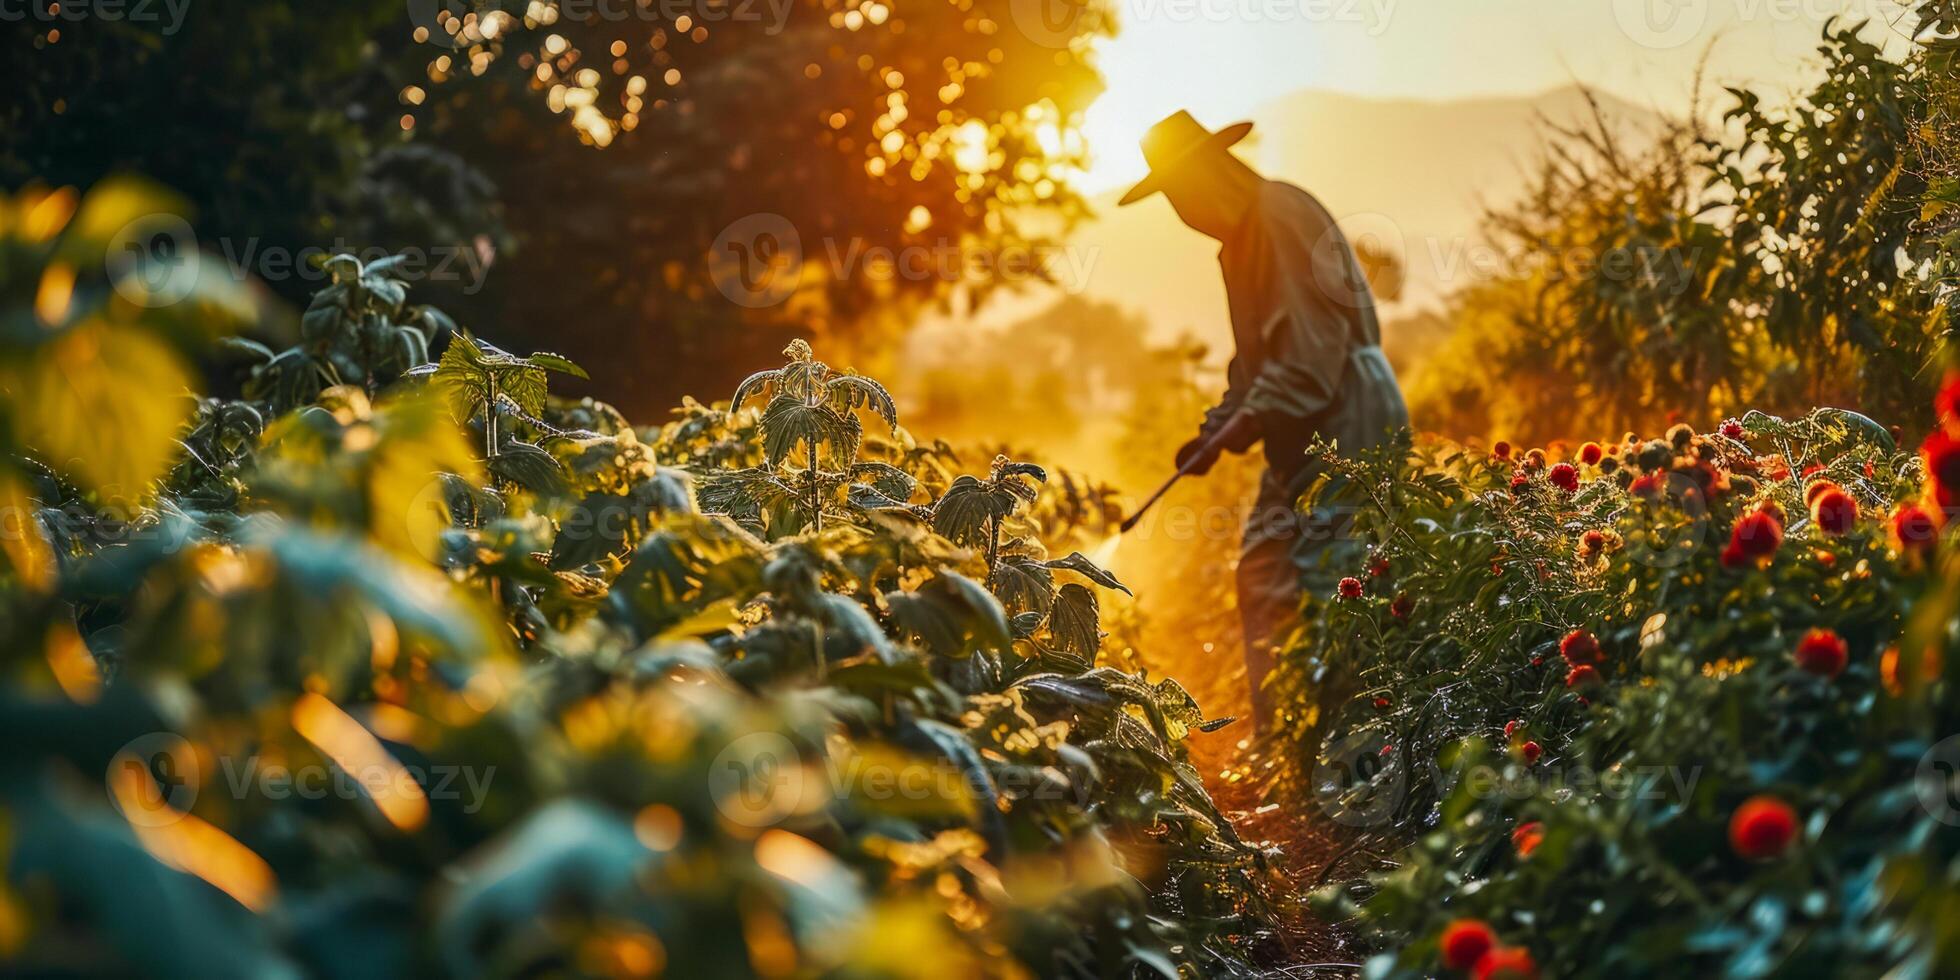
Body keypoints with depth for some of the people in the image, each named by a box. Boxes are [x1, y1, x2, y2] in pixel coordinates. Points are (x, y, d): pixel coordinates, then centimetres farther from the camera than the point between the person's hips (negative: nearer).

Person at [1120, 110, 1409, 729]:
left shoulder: (1282, 217, -12)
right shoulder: (1243, 235, 19)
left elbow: (1314, 343, -22)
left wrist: (1244, 422, -22)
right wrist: (1216, 429, 11)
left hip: (1344, 425, -11)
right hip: (1303, 438, 11)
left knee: (1320, 585, -13)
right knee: (1262, 575, 10)